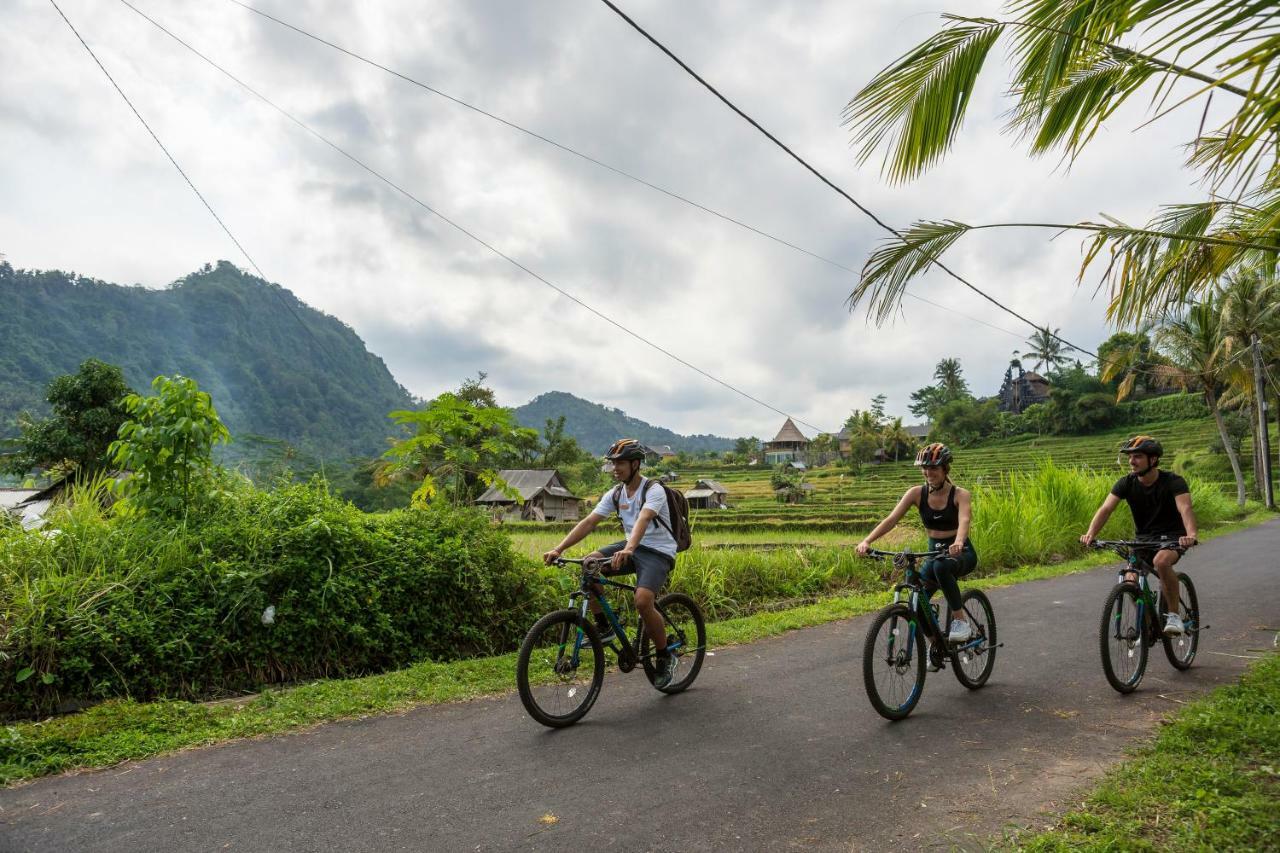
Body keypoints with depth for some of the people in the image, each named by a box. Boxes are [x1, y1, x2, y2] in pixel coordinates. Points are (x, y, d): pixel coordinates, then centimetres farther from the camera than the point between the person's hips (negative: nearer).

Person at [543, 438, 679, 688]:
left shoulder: (653, 490, -17)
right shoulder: (615, 494, 2)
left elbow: (642, 520, -36)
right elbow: (588, 522, -5)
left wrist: (628, 550, -55)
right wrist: (558, 549, -16)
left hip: (658, 552, -6)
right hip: (631, 548, 6)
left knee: (642, 601, -29)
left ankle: (665, 657, -5)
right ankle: (603, 627, -5)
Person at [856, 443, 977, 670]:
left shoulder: (959, 494, -13)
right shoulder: (917, 493, -6)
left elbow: (964, 520, -33)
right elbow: (892, 519, -16)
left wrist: (958, 542, -56)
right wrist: (867, 540, -32)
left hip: (962, 554, -4)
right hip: (934, 553, 4)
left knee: (941, 566, -39)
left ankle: (961, 619, -20)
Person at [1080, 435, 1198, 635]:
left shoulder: (1173, 482, -17)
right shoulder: (1127, 483, -8)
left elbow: (1185, 508, -34)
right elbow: (1106, 508, -18)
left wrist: (1191, 534, -55)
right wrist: (1090, 534, -36)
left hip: (1172, 537, -4)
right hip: (1143, 538, 4)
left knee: (1161, 561, -36)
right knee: (1131, 581, -16)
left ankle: (1173, 614, -17)